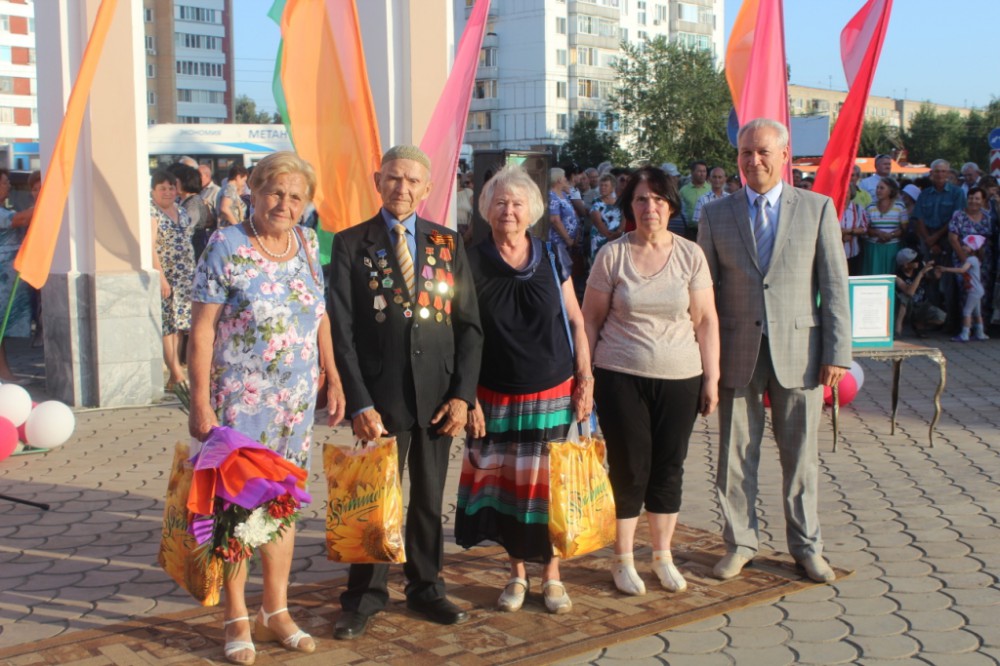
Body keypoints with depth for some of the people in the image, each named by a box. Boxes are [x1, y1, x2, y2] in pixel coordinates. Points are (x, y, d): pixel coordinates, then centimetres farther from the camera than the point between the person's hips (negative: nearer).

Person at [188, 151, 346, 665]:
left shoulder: (308, 244, 5)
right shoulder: (227, 246, -10)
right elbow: (201, 328, -11)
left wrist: (333, 379, 10)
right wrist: (200, 403, -15)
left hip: (296, 401, 5)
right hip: (238, 401, -5)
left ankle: (276, 611, 25)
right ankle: (236, 619, 15)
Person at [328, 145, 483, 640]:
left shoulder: (447, 243, 7)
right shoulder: (351, 244, 0)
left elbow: (469, 324, 5)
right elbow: (342, 330, -4)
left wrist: (463, 394, -4)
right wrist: (360, 403, -11)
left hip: (438, 397, 2)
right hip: (380, 398, -2)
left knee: (429, 498, 12)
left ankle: (426, 588, 28)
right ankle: (364, 597, 19)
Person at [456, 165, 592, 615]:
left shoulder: (552, 259, 3)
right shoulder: (472, 264, -3)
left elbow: (576, 322, 6)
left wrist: (585, 380, 0)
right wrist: (467, 397, -6)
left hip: (552, 395, 1)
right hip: (497, 399, 0)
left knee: (548, 485, 5)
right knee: (505, 486, 6)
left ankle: (551, 574, 20)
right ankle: (517, 573, 24)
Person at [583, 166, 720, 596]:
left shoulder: (690, 255, 3)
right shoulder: (612, 255, -1)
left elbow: (706, 320, 5)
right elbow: (590, 319, 3)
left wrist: (711, 377, 2)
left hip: (680, 378, 2)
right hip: (621, 377, -1)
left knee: (669, 467, 8)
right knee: (628, 466, 2)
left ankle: (662, 555, 25)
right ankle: (623, 559, 18)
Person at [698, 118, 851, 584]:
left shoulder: (818, 209, 2)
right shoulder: (716, 215, 4)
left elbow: (834, 286, 0)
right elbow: (704, 291, 6)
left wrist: (837, 353, -5)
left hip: (799, 352, -1)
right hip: (737, 353, 1)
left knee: (800, 455, 9)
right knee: (735, 455, 7)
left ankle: (806, 545, 24)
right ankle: (740, 542, 23)